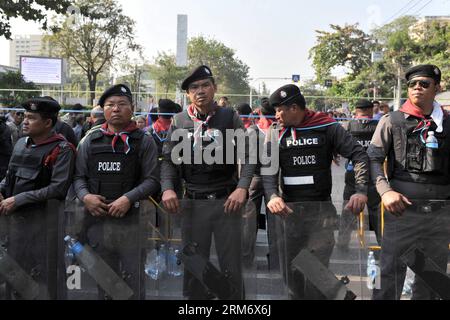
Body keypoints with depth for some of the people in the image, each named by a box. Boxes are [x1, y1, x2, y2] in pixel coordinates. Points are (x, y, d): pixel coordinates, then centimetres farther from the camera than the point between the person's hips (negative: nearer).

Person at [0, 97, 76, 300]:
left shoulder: (62, 149, -12)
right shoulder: (20, 143, 9)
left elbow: (58, 188, -20)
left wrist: (18, 200, -19)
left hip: (43, 220, -6)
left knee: (41, 276, 4)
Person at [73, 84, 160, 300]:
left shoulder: (144, 141, 0)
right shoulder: (90, 141, 9)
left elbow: (152, 179, -5)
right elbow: (79, 176, 10)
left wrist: (129, 198, -18)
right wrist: (85, 196, -9)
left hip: (132, 221, -3)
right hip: (97, 221, 3)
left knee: (133, 282, 8)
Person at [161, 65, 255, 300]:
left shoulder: (229, 117, 2)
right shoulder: (179, 122, 7)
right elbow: (169, 160, 5)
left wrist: (242, 187, -17)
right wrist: (167, 188, -12)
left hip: (226, 200, -1)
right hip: (193, 202, 2)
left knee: (231, 266, 8)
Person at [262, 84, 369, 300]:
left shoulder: (326, 127, -3)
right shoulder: (276, 133, 5)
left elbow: (359, 155, -4)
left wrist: (361, 191, -17)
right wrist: (273, 196, -22)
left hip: (321, 209, -3)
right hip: (288, 209, 3)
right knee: (290, 268, 12)